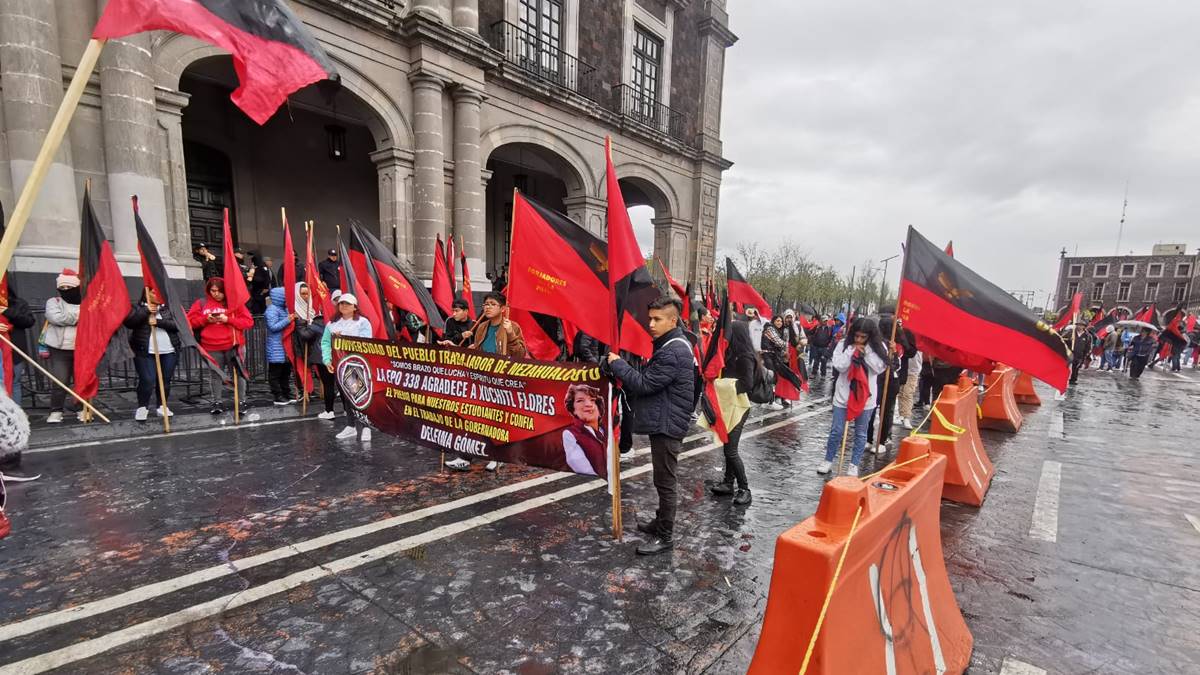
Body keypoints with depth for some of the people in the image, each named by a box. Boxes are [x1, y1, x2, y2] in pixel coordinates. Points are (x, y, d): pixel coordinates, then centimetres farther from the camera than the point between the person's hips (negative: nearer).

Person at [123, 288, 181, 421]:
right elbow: (128, 322, -10)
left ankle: (162, 406, 19)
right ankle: (142, 407, 10)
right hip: (145, 352, -2)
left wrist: (158, 322, -16)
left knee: (165, 380, 5)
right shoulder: (138, 307, 5)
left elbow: (177, 324, -4)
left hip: (169, 351, 2)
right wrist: (146, 311, -15)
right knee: (147, 380, -7)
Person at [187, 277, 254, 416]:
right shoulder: (201, 303, 6)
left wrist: (228, 320, -15)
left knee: (238, 374, 3)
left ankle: (242, 402, 11)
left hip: (232, 345, -2)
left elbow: (248, 322, -4)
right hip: (212, 347, 2)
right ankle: (217, 403, 19)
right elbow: (190, 321, 6)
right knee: (215, 375, 10)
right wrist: (205, 319, -11)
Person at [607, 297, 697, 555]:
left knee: (665, 481, 1)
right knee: (663, 479, 21)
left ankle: (665, 536, 13)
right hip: (663, 422, 10)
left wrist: (617, 364, -13)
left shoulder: (672, 352, -22)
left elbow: (644, 384, -22)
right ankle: (662, 522, 35)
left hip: (667, 425, -10)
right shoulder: (672, 345, 12)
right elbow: (650, 380, 15)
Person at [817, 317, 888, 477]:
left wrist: (867, 351, -19)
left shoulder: (879, 347, -5)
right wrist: (852, 351, -19)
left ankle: (854, 464, 25)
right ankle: (828, 461, 21)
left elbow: (879, 367, -15)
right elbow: (839, 366, -15)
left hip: (866, 396, 1)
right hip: (844, 394, 0)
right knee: (836, 430, 6)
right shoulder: (844, 344, -6)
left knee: (860, 433, 11)